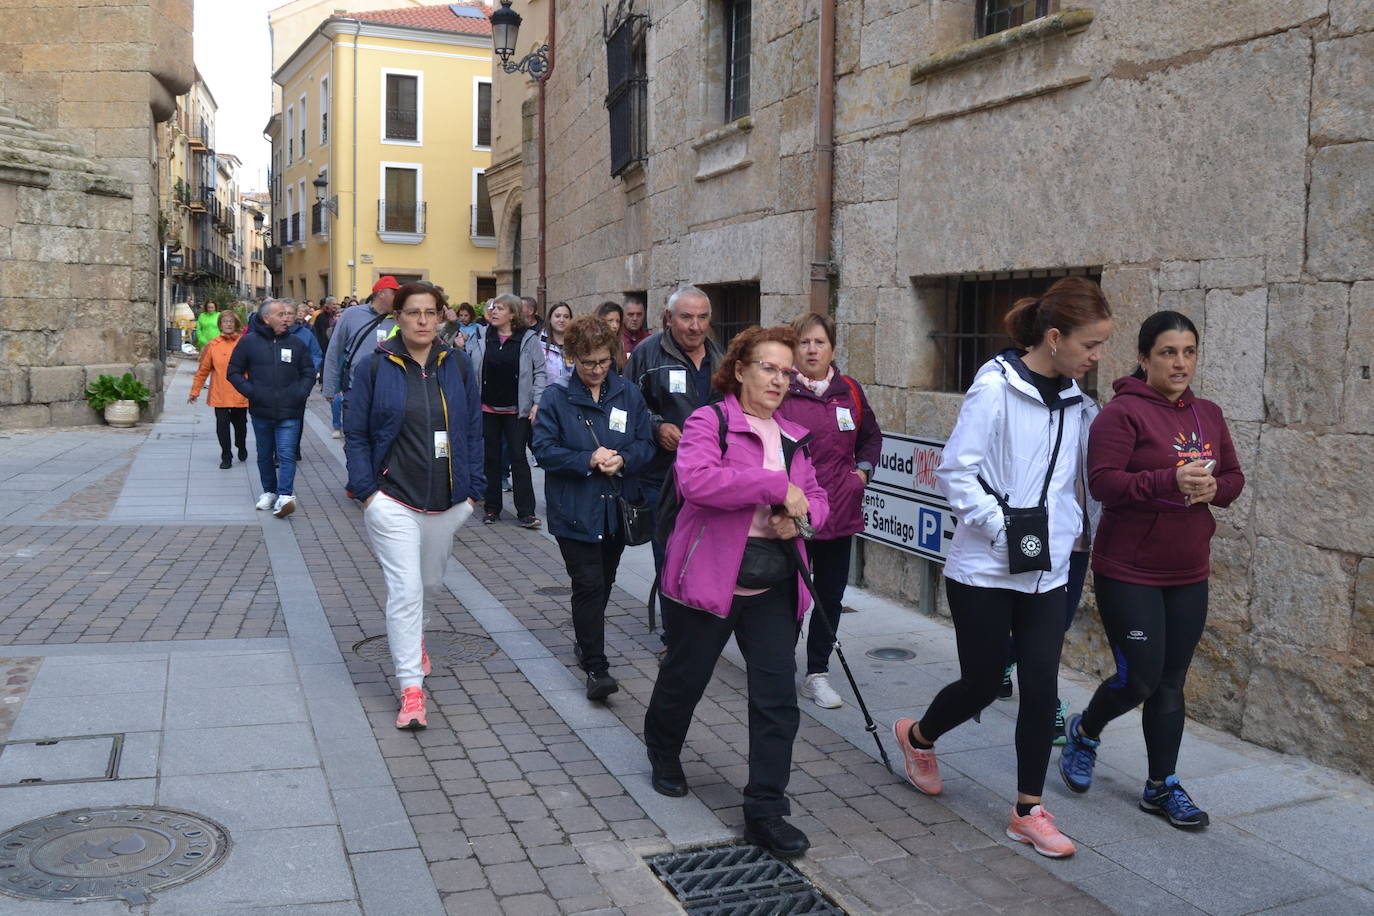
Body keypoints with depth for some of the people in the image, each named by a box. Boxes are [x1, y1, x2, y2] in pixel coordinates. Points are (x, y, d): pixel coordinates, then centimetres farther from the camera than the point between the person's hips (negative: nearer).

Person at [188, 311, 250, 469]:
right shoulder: (212, 346, 0)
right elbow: (203, 370, 5)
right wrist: (195, 391, 7)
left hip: (240, 395, 0)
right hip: (219, 395, 0)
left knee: (240, 424, 13)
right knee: (222, 426, -2)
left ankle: (241, 447, 40)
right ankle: (226, 457, 10)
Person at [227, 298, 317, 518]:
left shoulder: (297, 343, 4)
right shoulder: (249, 342, 0)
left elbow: (308, 373, 12)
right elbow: (234, 372, 5)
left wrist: (300, 393, -4)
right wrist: (250, 392, -8)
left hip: (289, 412, -1)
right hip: (261, 411, 1)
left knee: (286, 455, -10)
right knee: (265, 455, 14)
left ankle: (285, 496, -15)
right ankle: (269, 492, 28)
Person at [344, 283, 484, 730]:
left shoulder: (457, 364, 3)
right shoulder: (375, 366, -4)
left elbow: (473, 430, 7)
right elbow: (355, 434, -1)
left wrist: (472, 490, 3)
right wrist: (365, 490, -9)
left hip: (447, 501, 3)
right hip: (393, 499, -3)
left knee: (429, 581, 19)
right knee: (406, 589, -7)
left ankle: (410, 635, 50)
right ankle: (411, 688, 1)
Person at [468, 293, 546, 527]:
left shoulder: (528, 339, -2)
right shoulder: (481, 338, 5)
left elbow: (539, 372, -2)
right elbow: (470, 369, 12)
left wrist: (537, 403, -9)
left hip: (517, 410, -3)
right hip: (487, 409, 3)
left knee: (518, 458, -1)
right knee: (491, 458, 10)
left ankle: (526, 512, 2)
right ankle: (492, 508, 20)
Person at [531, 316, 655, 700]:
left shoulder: (629, 395, 4)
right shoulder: (555, 397, -5)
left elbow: (646, 444, 4)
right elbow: (544, 449, -10)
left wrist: (622, 460, -17)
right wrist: (588, 460, -21)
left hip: (617, 506, 4)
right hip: (575, 509, -4)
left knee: (604, 582, 16)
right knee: (589, 584, -8)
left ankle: (587, 642, 38)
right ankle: (596, 667, -4)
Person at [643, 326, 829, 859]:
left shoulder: (792, 437, 11)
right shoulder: (709, 423, -9)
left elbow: (817, 499, 19)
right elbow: (695, 479, -28)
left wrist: (801, 516, -6)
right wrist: (777, 485, -28)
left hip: (773, 589, 5)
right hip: (708, 579, -5)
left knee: (778, 697, 0)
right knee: (684, 678, 15)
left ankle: (765, 812, 10)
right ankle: (663, 755, 45)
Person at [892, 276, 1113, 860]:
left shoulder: (1071, 396, 7)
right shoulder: (995, 388, -15)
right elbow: (955, 472, -16)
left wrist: (1069, 529, 7)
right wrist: (1004, 530, -18)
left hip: (1046, 571, 6)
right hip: (984, 570, -6)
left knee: (1041, 687, 3)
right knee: (982, 684, 6)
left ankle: (1029, 812, 17)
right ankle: (918, 738, 37)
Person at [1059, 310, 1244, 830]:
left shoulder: (1209, 416, 9)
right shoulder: (1124, 412, -12)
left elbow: (1234, 478, 14)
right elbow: (1103, 481, -20)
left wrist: (1212, 488, -9)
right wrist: (1171, 480, -30)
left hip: (1188, 575, 6)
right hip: (1128, 573, -6)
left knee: (1170, 684, 11)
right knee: (1139, 679, -5)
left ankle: (1162, 786, 23)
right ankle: (1084, 732, 26)